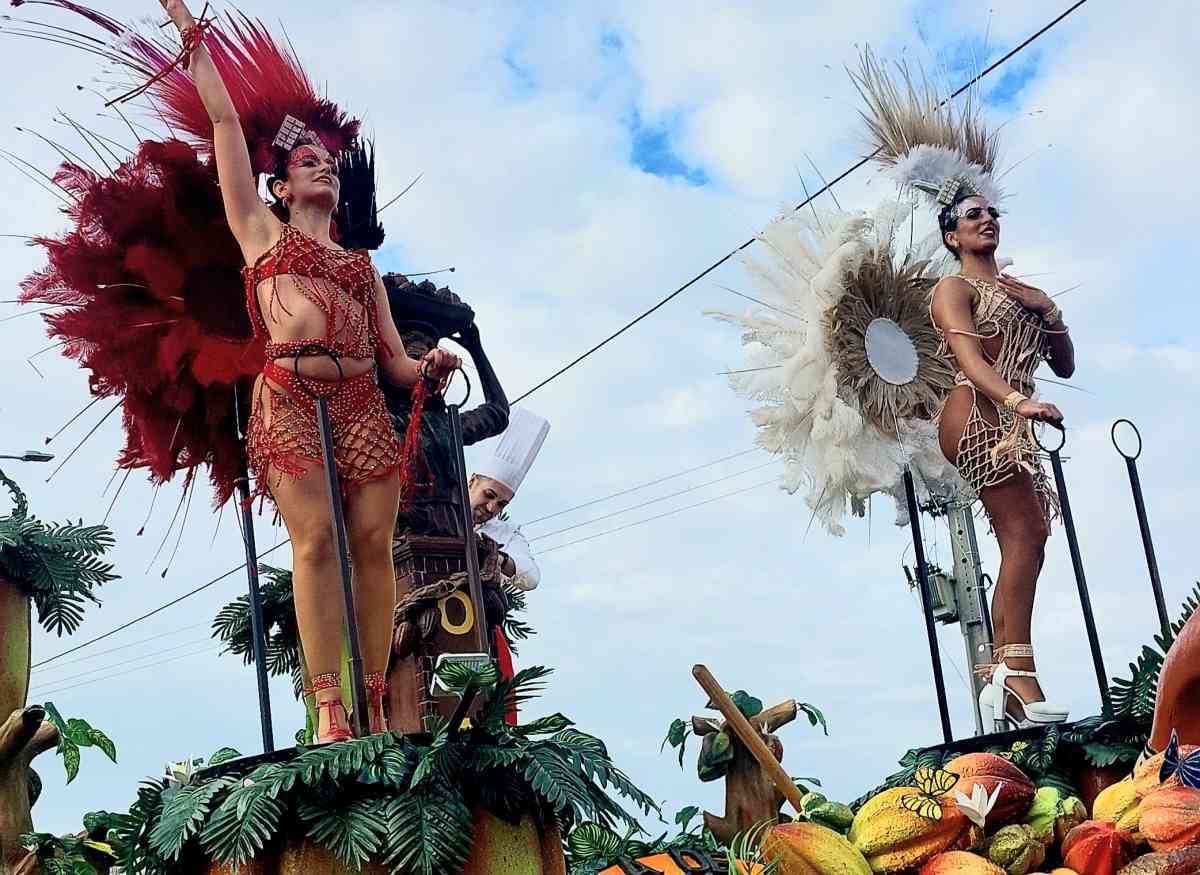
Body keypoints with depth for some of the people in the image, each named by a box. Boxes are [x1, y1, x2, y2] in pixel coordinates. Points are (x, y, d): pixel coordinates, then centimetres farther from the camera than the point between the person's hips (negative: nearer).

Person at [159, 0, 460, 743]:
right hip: (290, 396, -3)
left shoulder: (362, 265, 27)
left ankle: (377, 706, -4)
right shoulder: (261, 229, 20)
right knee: (315, 541, -14)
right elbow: (224, 118, 18)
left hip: (361, 399, 3)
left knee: (374, 544, -7)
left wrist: (431, 366, -3)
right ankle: (328, 707, -13)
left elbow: (397, 362, 18)